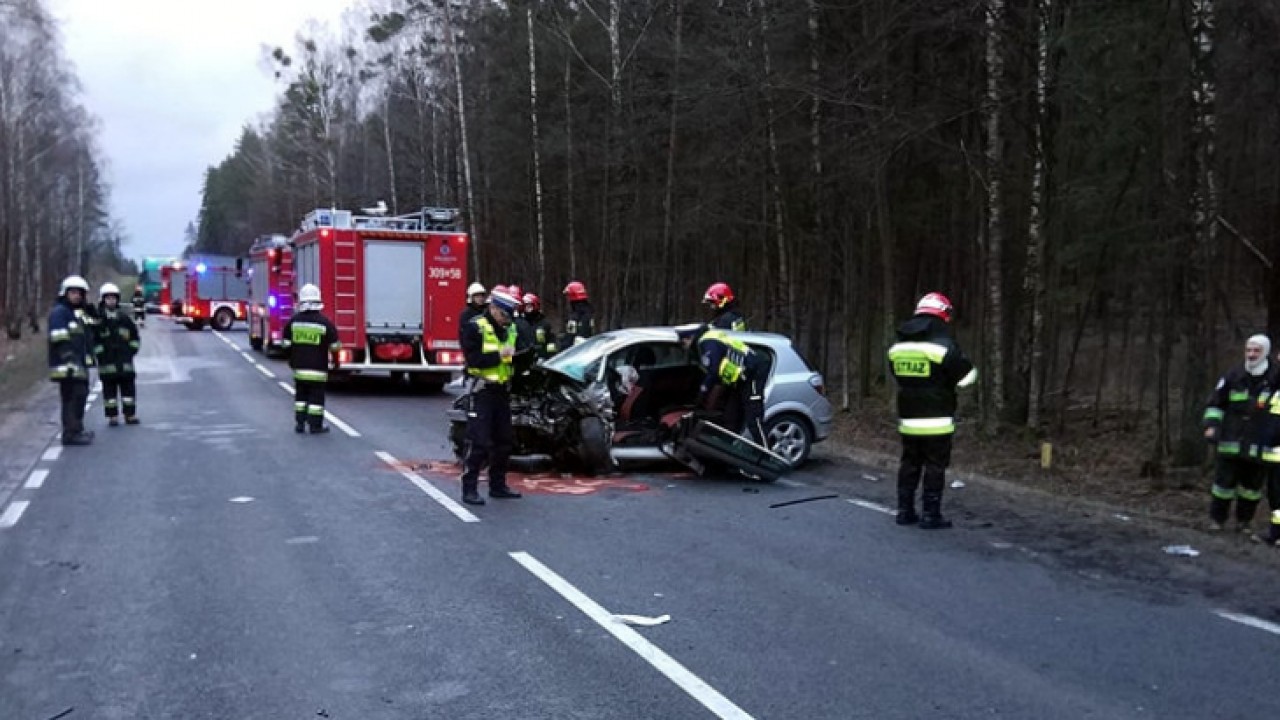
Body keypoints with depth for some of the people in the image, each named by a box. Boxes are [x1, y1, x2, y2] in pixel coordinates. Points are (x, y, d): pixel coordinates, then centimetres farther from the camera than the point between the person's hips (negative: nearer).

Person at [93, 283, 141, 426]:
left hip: (125, 360, 3)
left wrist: (132, 349, 7)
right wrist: (100, 354, -10)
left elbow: (134, 334, 16)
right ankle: (112, 416, 6)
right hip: (107, 362, -3)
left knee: (128, 387, 6)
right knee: (109, 389, 1)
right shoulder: (98, 318, -3)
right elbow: (93, 339, -6)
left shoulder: (123, 317, 9)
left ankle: (130, 415, 12)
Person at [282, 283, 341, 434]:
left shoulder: (293, 321, 0)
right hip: (318, 368, -4)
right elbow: (334, 345, -7)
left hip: (299, 366, 4)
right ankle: (316, 425, 6)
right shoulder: (325, 322, -11)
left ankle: (299, 423, 17)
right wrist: (336, 361, 9)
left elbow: (286, 343, 8)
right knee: (316, 396, 3)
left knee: (301, 394, 15)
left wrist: (291, 359, 22)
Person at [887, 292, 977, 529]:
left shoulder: (898, 345, 7)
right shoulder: (943, 345, -14)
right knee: (935, 466, 2)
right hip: (937, 420, -6)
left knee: (909, 463, 14)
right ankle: (930, 515, 2)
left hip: (907, 418, 6)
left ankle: (905, 511, 17)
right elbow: (967, 376, -8)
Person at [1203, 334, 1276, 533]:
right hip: (1232, 442, 0)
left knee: (1253, 484, 8)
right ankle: (1216, 519, 15)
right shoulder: (1233, 376, 3)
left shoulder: (1274, 379, 0)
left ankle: (1244, 521, 23)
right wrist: (1211, 425, -2)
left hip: (1260, 446, 0)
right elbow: (1215, 402, 10)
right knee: (1225, 481, 3)